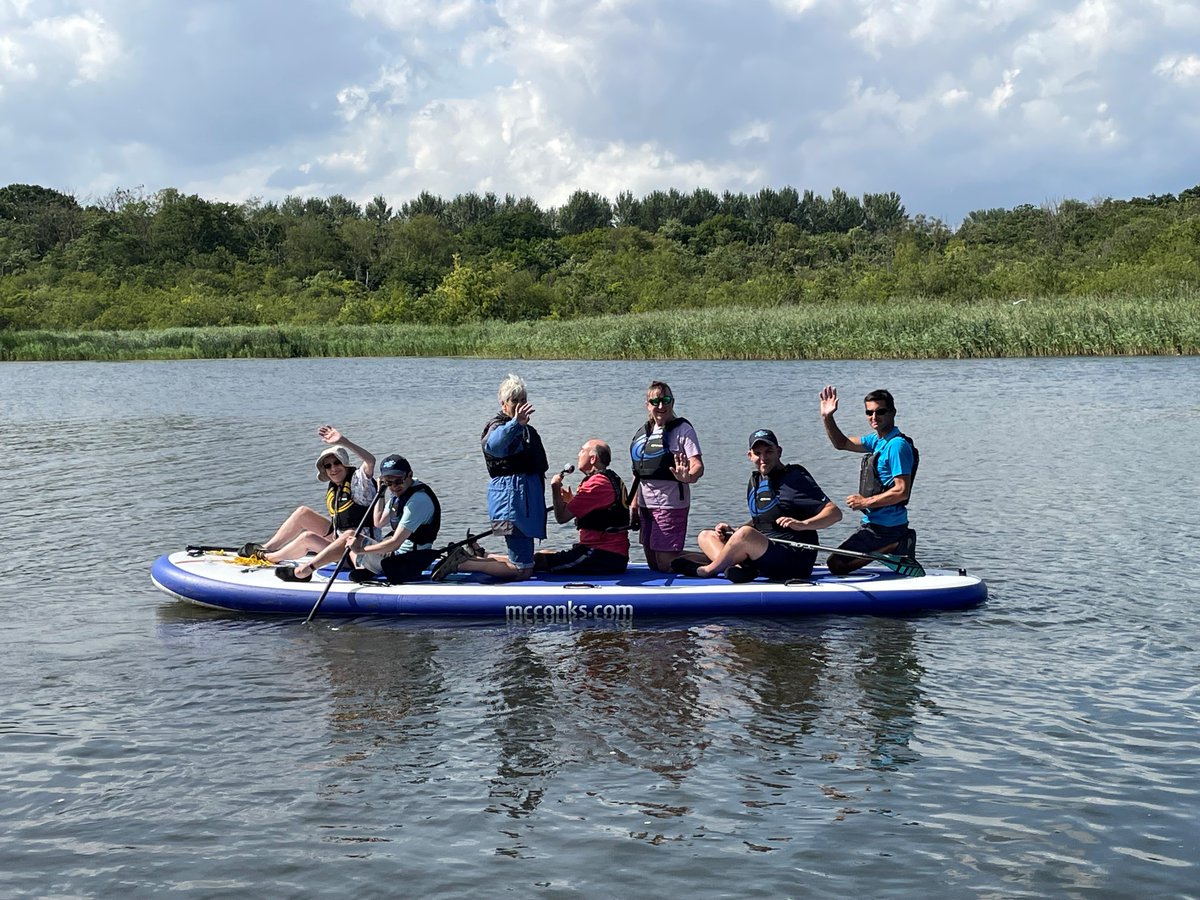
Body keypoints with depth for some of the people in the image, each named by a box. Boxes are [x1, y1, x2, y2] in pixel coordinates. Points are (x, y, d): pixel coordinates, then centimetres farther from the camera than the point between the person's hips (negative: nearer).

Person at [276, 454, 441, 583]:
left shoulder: (418, 499, -23)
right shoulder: (400, 493, 9)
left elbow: (395, 543, -26)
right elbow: (379, 523, 20)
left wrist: (361, 549, -20)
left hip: (403, 563, -11)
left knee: (349, 537, -5)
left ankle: (304, 570, 4)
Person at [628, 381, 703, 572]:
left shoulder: (682, 429, -7)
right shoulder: (643, 432, 13)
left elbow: (697, 465, -18)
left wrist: (689, 477, -38)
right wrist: (635, 500, 15)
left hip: (670, 504, -7)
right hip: (646, 504, 7)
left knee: (666, 564, -11)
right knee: (653, 563, 14)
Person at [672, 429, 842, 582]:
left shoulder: (796, 479, -9)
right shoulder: (755, 480, 14)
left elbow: (835, 513, -15)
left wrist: (802, 524, -31)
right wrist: (731, 530, 8)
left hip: (794, 561, -9)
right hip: (763, 553, 9)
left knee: (746, 534, -34)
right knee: (706, 536, 6)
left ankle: (707, 570, -9)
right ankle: (738, 567, -24)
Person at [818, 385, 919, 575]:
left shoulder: (897, 445, -18)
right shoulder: (877, 440, 10)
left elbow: (902, 491, -23)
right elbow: (842, 444, 20)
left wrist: (866, 502, -17)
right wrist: (827, 418, 5)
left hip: (883, 527, -10)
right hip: (875, 522, 10)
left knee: (836, 564, -12)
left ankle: (890, 548, -8)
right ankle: (892, 546, 11)